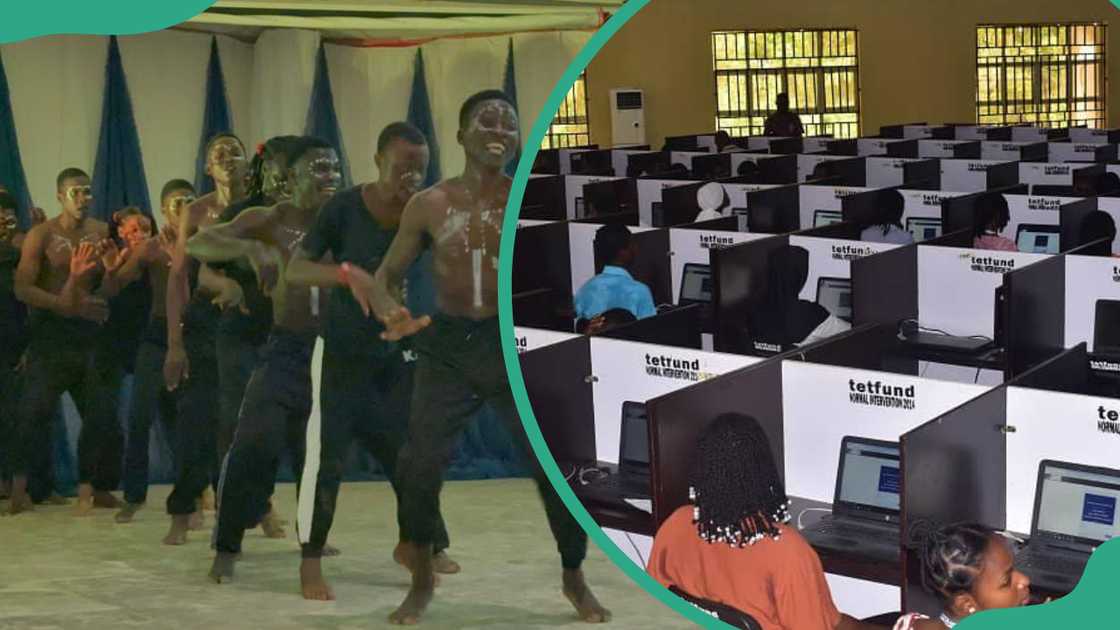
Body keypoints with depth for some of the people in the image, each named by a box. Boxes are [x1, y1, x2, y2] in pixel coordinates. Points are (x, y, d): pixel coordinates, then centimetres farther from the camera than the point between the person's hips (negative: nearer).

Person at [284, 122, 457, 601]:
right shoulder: (344, 208, -16)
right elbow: (295, 270, -17)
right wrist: (347, 274, -33)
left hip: (397, 351, 4)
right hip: (341, 350, -3)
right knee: (327, 454, -6)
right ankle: (310, 563, 3)